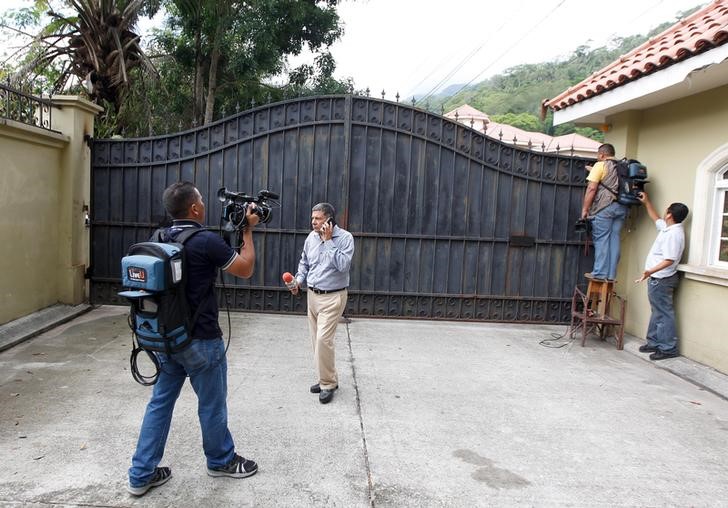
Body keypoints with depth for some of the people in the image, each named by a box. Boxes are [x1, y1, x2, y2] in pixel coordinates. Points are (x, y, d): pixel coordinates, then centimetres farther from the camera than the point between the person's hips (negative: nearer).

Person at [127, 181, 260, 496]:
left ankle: (141, 474, 22)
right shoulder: (206, 241, -20)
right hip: (200, 341, -7)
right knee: (211, 404, 12)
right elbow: (245, 270, -7)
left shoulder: (160, 239, 3)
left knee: (160, 402, 15)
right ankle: (221, 461, 33)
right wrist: (247, 230, 1)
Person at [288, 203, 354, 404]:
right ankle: (327, 379, 25)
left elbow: (343, 265, -26)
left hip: (333, 297, -6)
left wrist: (328, 240, -23)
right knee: (317, 340, 11)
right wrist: (299, 280, 1)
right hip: (312, 295, 7)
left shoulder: (344, 237, -13)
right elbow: (304, 262, 17)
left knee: (323, 339, -13)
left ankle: (328, 384, 2)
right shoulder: (311, 237, 4)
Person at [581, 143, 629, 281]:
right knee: (614, 239, 7)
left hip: (605, 206, -6)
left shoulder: (600, 165, -1)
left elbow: (591, 188, -8)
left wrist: (585, 208, -5)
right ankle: (611, 274, 8)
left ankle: (600, 273, -3)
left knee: (601, 240, -3)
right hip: (621, 207, 6)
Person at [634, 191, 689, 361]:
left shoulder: (674, 234, -20)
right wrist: (647, 202, 33)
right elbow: (656, 218, 33)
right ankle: (654, 343, 25)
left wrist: (651, 271, -38)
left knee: (664, 314, -5)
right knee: (657, 312, 16)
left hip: (661, 279, -11)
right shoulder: (667, 227, 9)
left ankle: (668, 349, 1)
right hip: (657, 278, 11)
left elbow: (669, 260, -27)